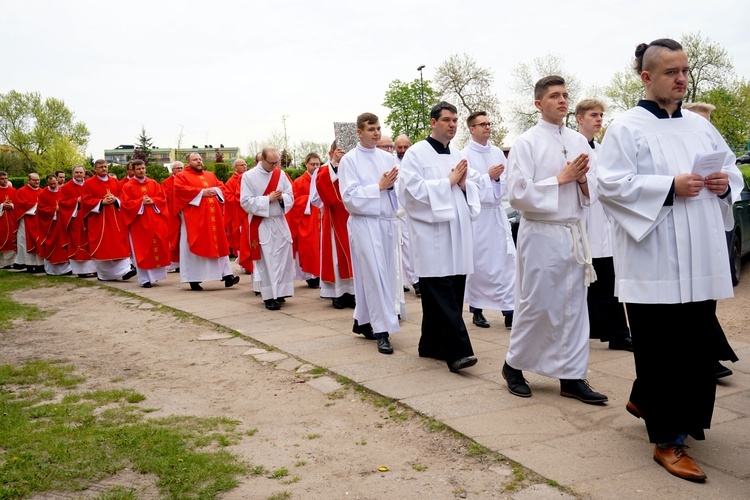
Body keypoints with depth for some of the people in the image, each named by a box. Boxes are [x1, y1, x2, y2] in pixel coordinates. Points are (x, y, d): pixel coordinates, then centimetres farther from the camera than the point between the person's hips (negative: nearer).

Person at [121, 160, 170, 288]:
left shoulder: (154, 184, 11)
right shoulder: (128, 187, 1)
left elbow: (162, 198, 7)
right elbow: (126, 203, -7)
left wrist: (152, 201, -11)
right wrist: (141, 202, -17)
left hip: (155, 221, 3)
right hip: (139, 223, -3)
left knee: (158, 247, 4)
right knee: (142, 250, -3)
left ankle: (155, 274, 19)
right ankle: (145, 279, -1)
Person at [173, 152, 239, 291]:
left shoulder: (210, 175, 20)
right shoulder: (182, 176, 2)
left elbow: (221, 187, 15)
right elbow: (180, 190, -14)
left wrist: (215, 190, -8)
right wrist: (201, 192, -16)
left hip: (213, 217, 6)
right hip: (194, 218, -5)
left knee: (219, 244, 3)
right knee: (195, 247, -3)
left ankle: (227, 275, 3)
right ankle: (194, 279, 2)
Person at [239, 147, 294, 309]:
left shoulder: (281, 174, 6)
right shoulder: (249, 176, -5)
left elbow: (291, 198, 6)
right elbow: (246, 202, -11)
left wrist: (282, 197, -16)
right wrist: (268, 199, -17)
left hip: (280, 223, 4)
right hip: (261, 225, -4)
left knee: (283, 258, 4)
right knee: (265, 261, -2)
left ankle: (279, 292, 16)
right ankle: (269, 296, 2)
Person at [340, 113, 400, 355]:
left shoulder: (387, 157, 12)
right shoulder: (349, 160, -2)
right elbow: (350, 197, -9)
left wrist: (393, 184, -10)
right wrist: (379, 186, -12)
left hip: (387, 221, 6)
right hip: (365, 223, -5)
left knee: (385, 274, 9)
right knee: (375, 275, -8)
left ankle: (362, 320, 24)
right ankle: (383, 330, -4)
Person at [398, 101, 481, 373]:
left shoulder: (458, 156, 18)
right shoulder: (416, 153, -3)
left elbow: (475, 187, 20)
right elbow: (412, 188, -15)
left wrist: (465, 184, -3)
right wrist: (448, 182, -10)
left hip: (458, 232, 7)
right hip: (431, 234, -7)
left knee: (452, 292, 9)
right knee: (441, 294, -10)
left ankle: (432, 344, 21)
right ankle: (457, 351, -12)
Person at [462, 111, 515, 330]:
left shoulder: (498, 152, 10)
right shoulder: (465, 155, -5)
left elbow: (507, 181, 10)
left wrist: (499, 179, -10)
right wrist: (488, 177, -14)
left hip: (498, 212, 5)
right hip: (476, 213, -4)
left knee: (507, 259, -2)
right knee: (477, 263, 4)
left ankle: (509, 310, 2)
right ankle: (477, 310, 18)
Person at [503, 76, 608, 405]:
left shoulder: (579, 141, 10)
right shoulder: (526, 143, -6)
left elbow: (593, 190, 14)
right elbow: (517, 194, -14)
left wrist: (582, 180, -8)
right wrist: (561, 179, -13)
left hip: (575, 232, 6)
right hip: (541, 233, -6)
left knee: (574, 305, 8)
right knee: (537, 306, 1)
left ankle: (571, 377, 18)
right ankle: (513, 365, 22)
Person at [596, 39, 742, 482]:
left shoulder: (700, 126, 15)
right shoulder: (627, 128, -3)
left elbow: (732, 168, 22)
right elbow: (611, 184, -12)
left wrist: (725, 183, -1)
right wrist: (670, 187, -20)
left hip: (701, 259, 7)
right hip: (654, 261, -6)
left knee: (699, 344, 10)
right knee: (663, 350, -2)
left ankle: (644, 400, 34)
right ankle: (668, 441, 11)